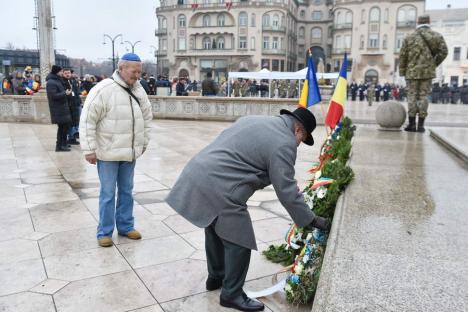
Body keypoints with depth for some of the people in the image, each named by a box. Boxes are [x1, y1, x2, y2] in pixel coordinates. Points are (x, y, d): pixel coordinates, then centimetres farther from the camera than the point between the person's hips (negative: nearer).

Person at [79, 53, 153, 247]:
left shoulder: (139, 90, 4)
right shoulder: (103, 90, -16)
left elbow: (147, 117, 16)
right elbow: (87, 120, -15)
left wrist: (143, 143, 15)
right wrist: (89, 150, -15)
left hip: (130, 152, 6)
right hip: (108, 153, -6)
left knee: (126, 191, 16)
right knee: (108, 194, 4)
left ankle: (125, 227, 30)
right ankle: (105, 232, 18)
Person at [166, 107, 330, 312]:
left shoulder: (254, 120, 18)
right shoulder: (284, 143, -9)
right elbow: (286, 191, -11)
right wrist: (311, 220, -1)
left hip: (198, 174, 10)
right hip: (218, 188, -10)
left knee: (216, 231, 25)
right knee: (239, 241, 3)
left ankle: (216, 277, 42)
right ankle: (231, 294, 18)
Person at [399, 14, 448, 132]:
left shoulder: (409, 37, 2)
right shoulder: (437, 36, 5)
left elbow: (403, 55, -1)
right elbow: (443, 51, -1)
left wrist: (402, 71, 6)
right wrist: (434, 64, 11)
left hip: (412, 71, -1)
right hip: (428, 71, 1)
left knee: (412, 96, 3)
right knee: (424, 96, 3)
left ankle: (411, 124, 1)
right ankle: (421, 125, 2)